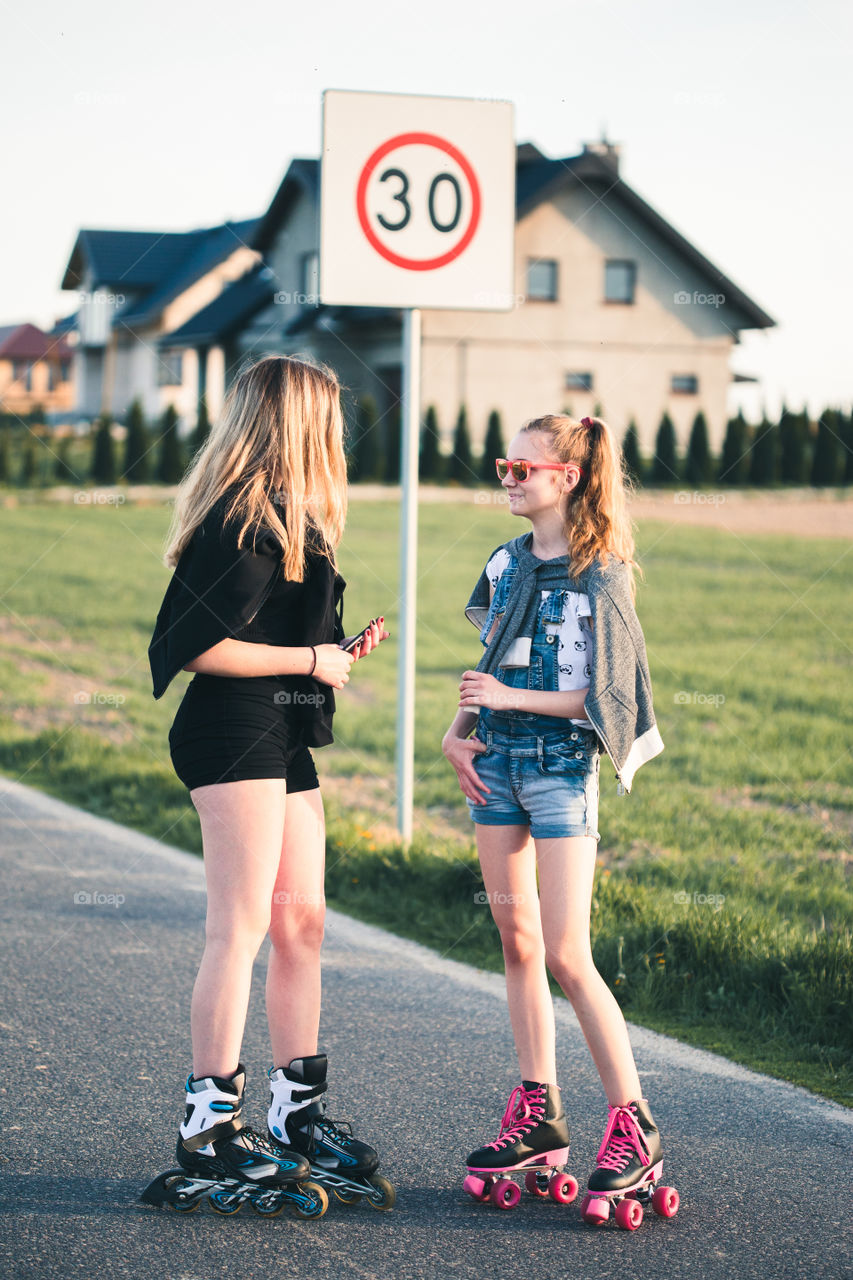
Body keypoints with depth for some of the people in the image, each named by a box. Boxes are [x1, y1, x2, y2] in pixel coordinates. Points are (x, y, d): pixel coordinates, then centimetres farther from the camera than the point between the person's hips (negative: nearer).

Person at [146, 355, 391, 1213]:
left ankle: (297, 1111, 17)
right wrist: (311, 660, -14)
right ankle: (208, 1126, -5)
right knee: (241, 925, -9)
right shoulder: (244, 523, -14)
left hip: (283, 739, 10)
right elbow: (197, 647, -19)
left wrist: (338, 649, 11)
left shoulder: (287, 521, 19)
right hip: (235, 732, -10)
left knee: (300, 922, 10)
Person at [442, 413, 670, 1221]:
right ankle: (537, 1114, 17)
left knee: (566, 956, -9)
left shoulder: (600, 578, -10)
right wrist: (458, 729, 2)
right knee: (516, 942, 9)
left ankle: (633, 1128, -1)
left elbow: (604, 696, -12)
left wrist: (512, 699, -18)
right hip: (496, 762, 7)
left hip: (561, 767, -6)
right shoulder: (507, 564, 9)